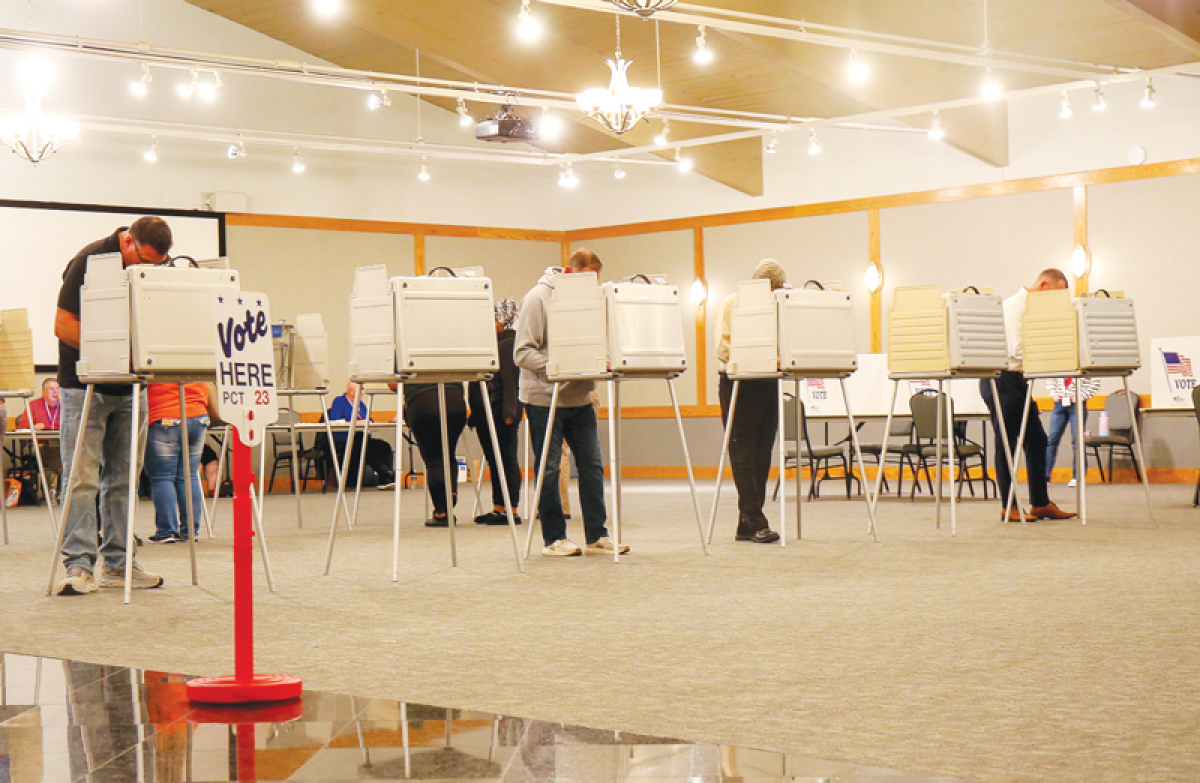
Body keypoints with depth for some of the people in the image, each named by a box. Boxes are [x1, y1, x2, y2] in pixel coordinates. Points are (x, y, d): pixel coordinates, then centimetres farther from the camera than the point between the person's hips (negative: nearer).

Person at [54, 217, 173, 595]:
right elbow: (63, 325, -15)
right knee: (81, 478, -9)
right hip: (85, 384, -5)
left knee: (123, 478, 8)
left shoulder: (157, 268, 2)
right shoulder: (90, 262, -15)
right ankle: (79, 566, -8)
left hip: (129, 386, 6)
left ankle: (118, 563, 13)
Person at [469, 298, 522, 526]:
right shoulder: (492, 343, 18)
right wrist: (474, 412, 19)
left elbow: (510, 380, -16)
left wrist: (509, 411, -22)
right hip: (486, 411, 10)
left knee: (506, 459, -6)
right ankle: (498, 508, 15)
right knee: (493, 460, 11)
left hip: (500, 411, -9)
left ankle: (511, 511, -3)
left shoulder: (509, 343, -9)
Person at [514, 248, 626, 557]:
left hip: (579, 398, 6)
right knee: (548, 469, 1)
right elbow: (523, 352, -13)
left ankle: (597, 535, 11)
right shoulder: (537, 298, -8)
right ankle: (554, 538, 9)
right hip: (545, 396, -6)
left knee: (592, 465, 4)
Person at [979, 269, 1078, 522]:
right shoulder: (1014, 306, -13)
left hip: (1019, 380, 9)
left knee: (1037, 440, 8)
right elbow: (1019, 350, -21)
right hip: (1002, 379, -9)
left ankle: (1040, 503, 13)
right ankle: (1008, 507, 0)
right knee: (1006, 441, -5)